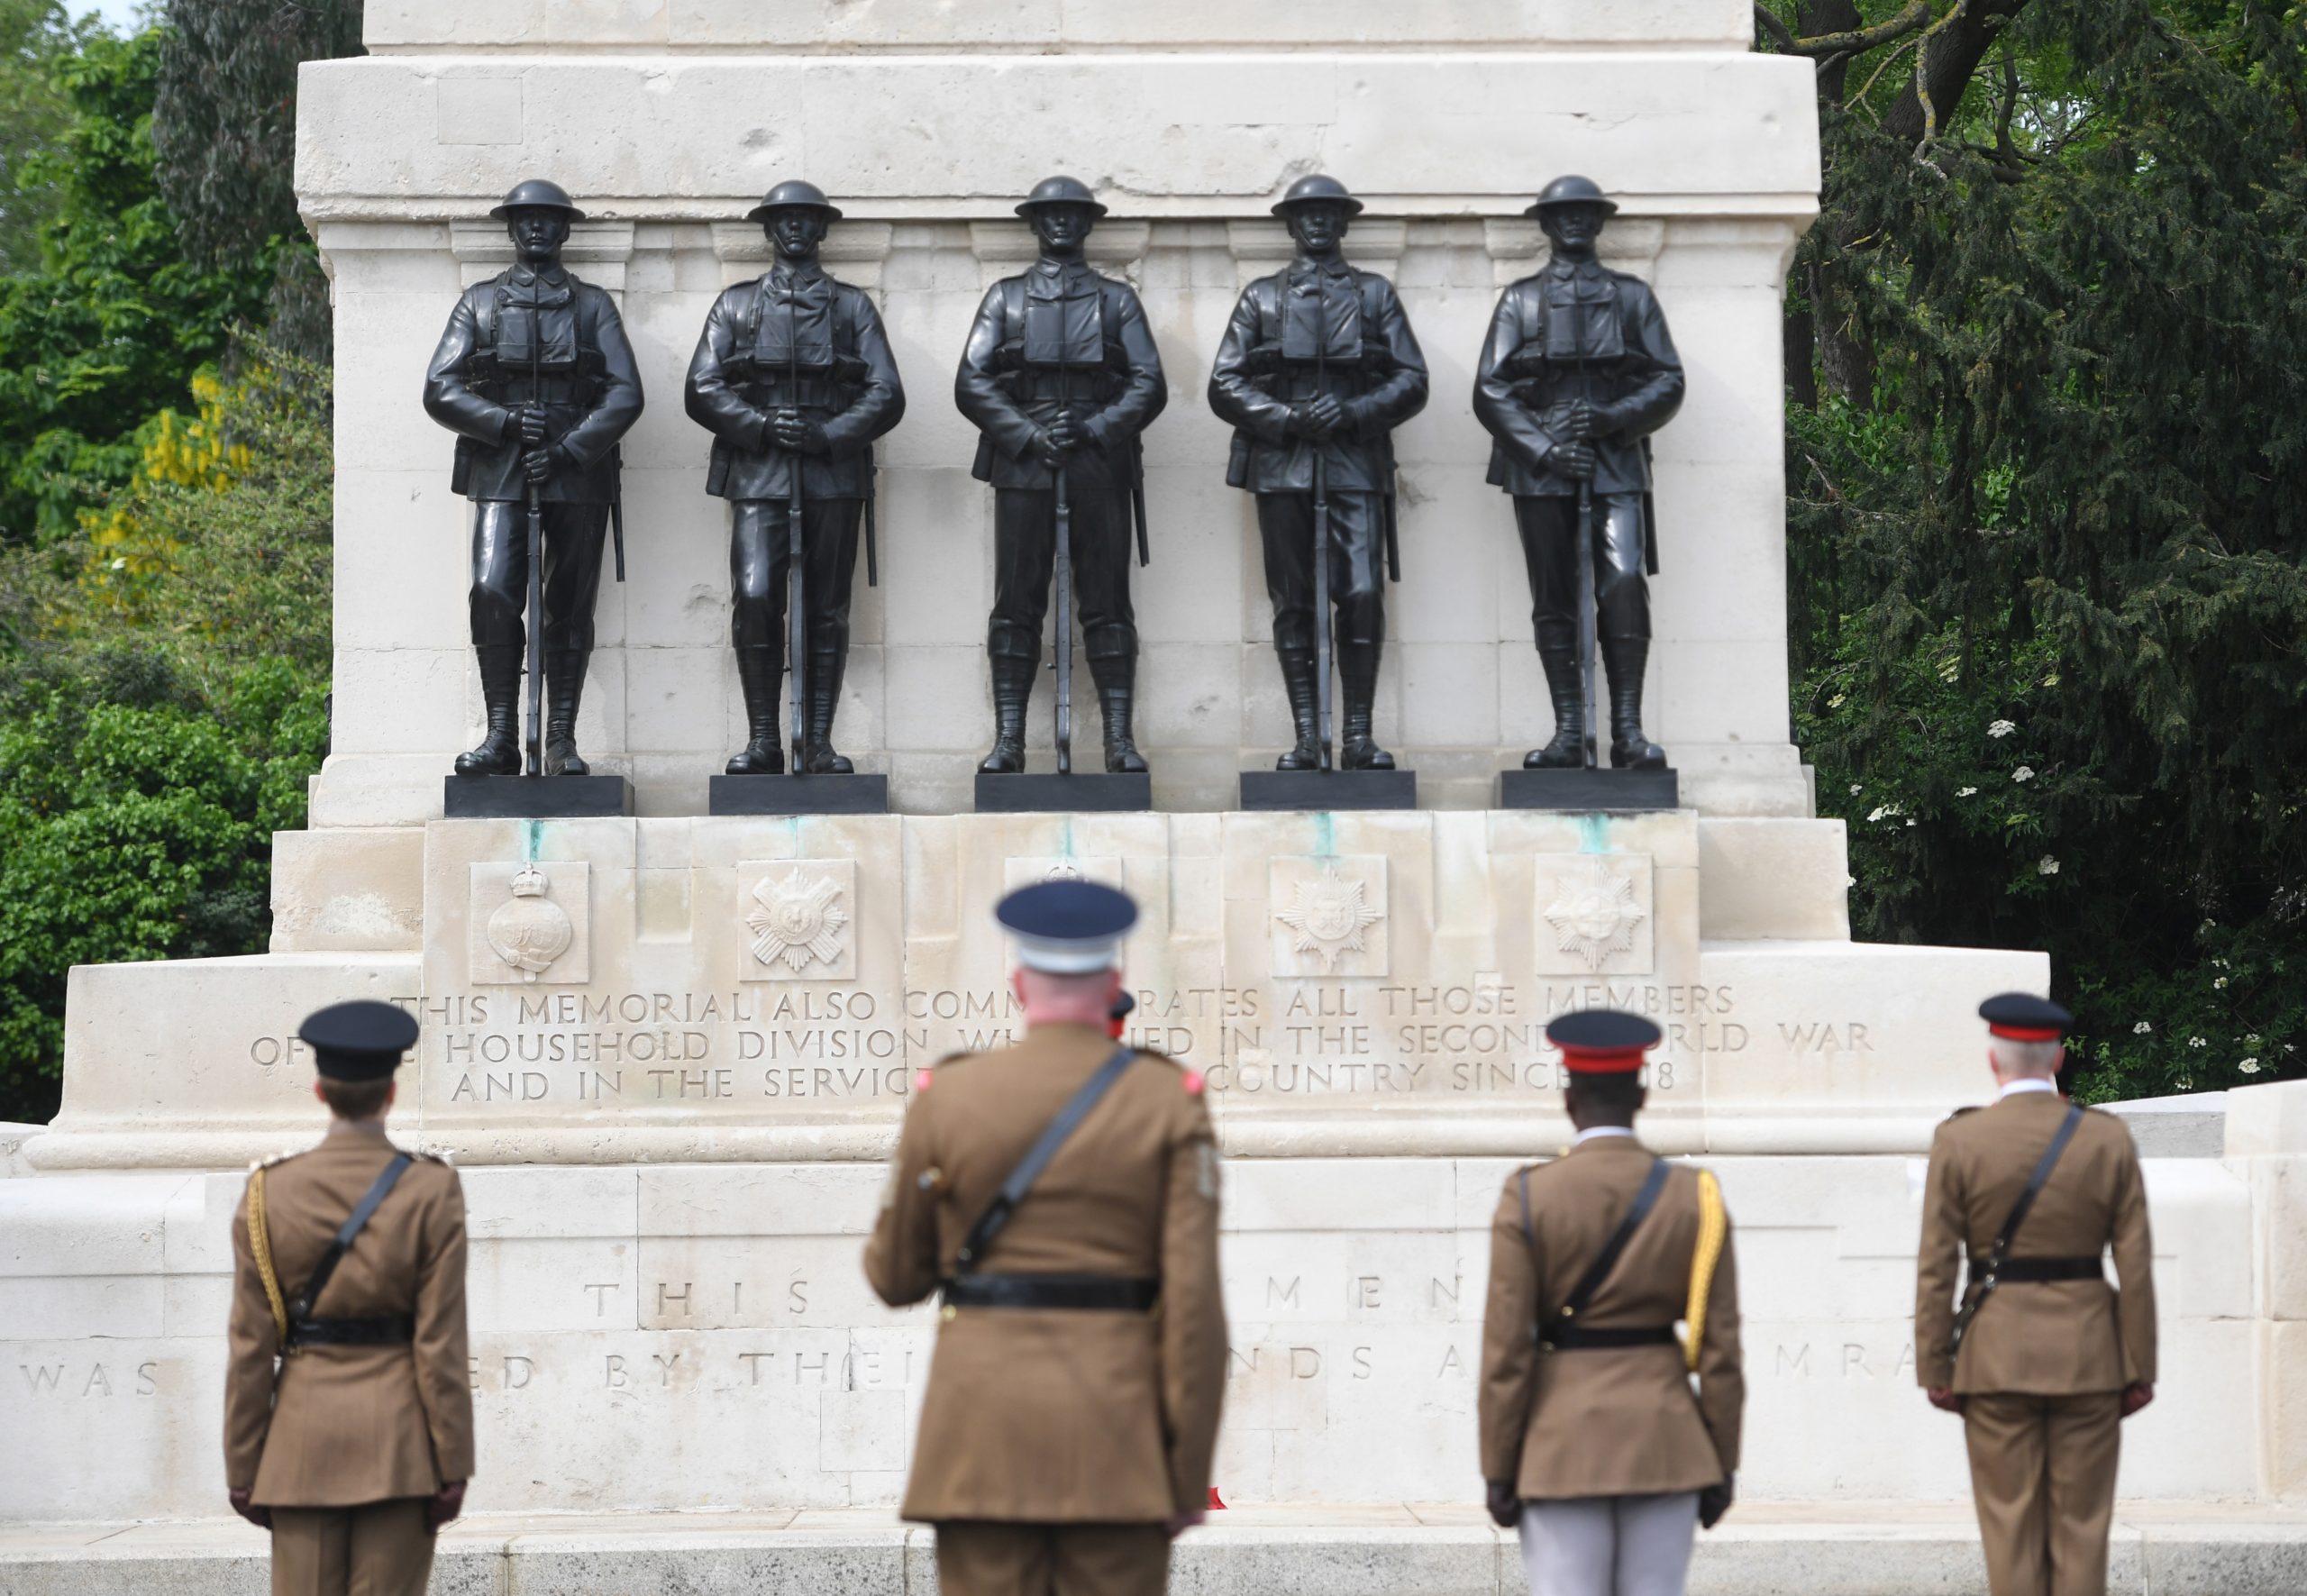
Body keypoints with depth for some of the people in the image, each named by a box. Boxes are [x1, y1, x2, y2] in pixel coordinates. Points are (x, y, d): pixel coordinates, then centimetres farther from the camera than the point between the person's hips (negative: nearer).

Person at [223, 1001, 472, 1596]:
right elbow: (441, 1344, -9)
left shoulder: (268, 1193, -2)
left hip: (304, 1435, 1)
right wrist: (453, 1468, -3)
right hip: (399, 1437, -1)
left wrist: (243, 1471, 5)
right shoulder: (431, 1191, -6)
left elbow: (251, 1346, -1)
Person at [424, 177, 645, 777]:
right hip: (499, 472, 0)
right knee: (493, 593, -17)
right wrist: (506, 422, -11)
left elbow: (625, 395, 2)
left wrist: (567, 451, -11)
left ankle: (562, 742, 3)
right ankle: (501, 738, -13)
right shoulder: (479, 302, 12)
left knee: (569, 609, 0)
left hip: (577, 471, 1)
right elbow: (439, 390, 4)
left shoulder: (592, 304, 11)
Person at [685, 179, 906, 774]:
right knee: (754, 601, -14)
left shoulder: (853, 306, 13)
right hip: (758, 473, -1)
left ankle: (819, 743, 5)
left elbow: (886, 395, 5)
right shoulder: (736, 304, 13)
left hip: (833, 473, 1)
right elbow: (703, 390, 5)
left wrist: (827, 435, -11)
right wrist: (762, 426, -11)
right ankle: (761, 742, -7)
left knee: (827, 613, 0)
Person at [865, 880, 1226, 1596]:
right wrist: (1189, 1475, -2)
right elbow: (1194, 1298, -7)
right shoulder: (1171, 1104, -1)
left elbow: (895, 1278, 8)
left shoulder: (947, 1096, 1)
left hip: (984, 1419, 0)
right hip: (1116, 1435, 0)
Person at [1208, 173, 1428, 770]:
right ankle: (1306, 737, 3)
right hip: (1281, 466, 1)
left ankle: (1358, 735, -5)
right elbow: (1224, 385, 6)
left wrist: (1351, 412, -10)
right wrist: (1290, 419, -9)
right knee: (1293, 604, 0)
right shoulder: (1262, 297, 13)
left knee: (1362, 596, -11)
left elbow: (1411, 381, 7)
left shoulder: (1376, 294, 14)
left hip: (1355, 465, 0)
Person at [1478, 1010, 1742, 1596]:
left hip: (1562, 1446, -2)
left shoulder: (1528, 1197, -7)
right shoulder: (1695, 1197, -1)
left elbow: (1506, 1349, -9)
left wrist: (1498, 1473, -2)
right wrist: (1721, 1468, 6)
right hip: (1665, 1447, 2)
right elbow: (1720, 1347, -1)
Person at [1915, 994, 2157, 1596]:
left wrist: (1935, 1372, 0)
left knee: (2011, 1528, 4)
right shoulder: (2108, 1139, -2)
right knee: (2080, 1526, 6)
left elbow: (1935, 1268, -6)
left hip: (1997, 1357, -1)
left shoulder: (1958, 1141, -6)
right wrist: (2140, 1371, 3)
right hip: (2088, 1354, 1)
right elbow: (2136, 1265, -3)